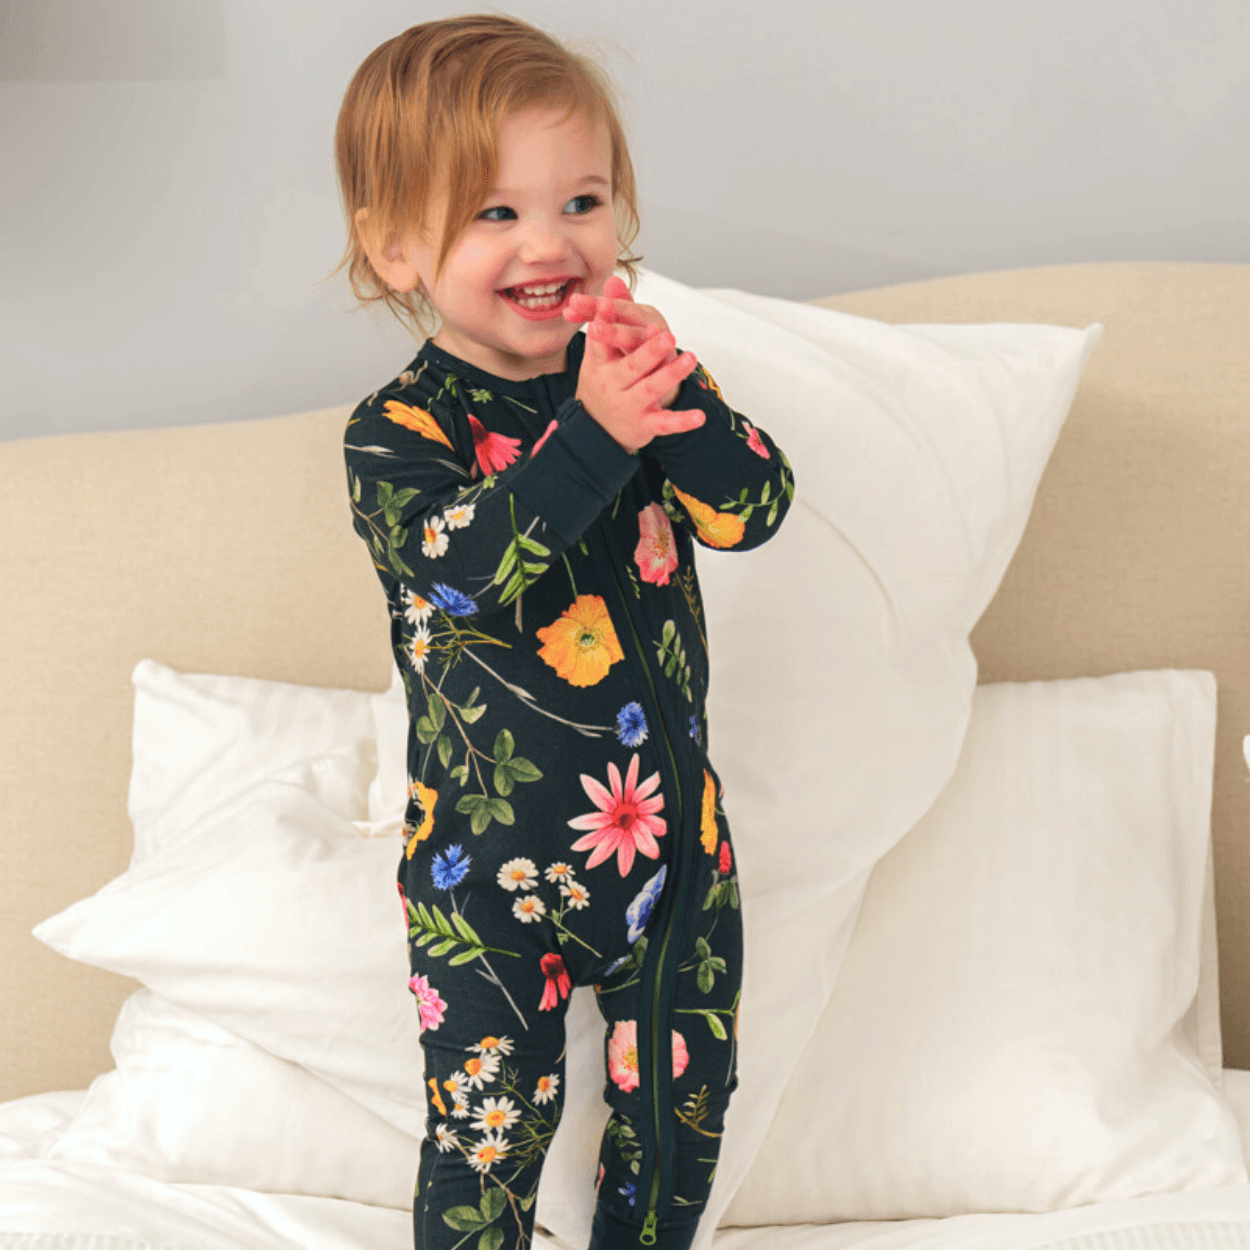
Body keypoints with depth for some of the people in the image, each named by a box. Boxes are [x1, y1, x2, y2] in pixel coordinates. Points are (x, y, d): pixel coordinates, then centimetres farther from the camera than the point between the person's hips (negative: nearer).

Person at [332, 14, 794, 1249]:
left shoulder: (636, 376, -2)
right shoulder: (396, 434, -13)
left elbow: (753, 508, -15)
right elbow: (468, 567, -31)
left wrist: (677, 394, -31)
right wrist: (591, 438, -38)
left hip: (669, 828, 4)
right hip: (488, 864, -3)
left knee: (683, 1099, 17)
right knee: (489, 1125, 8)